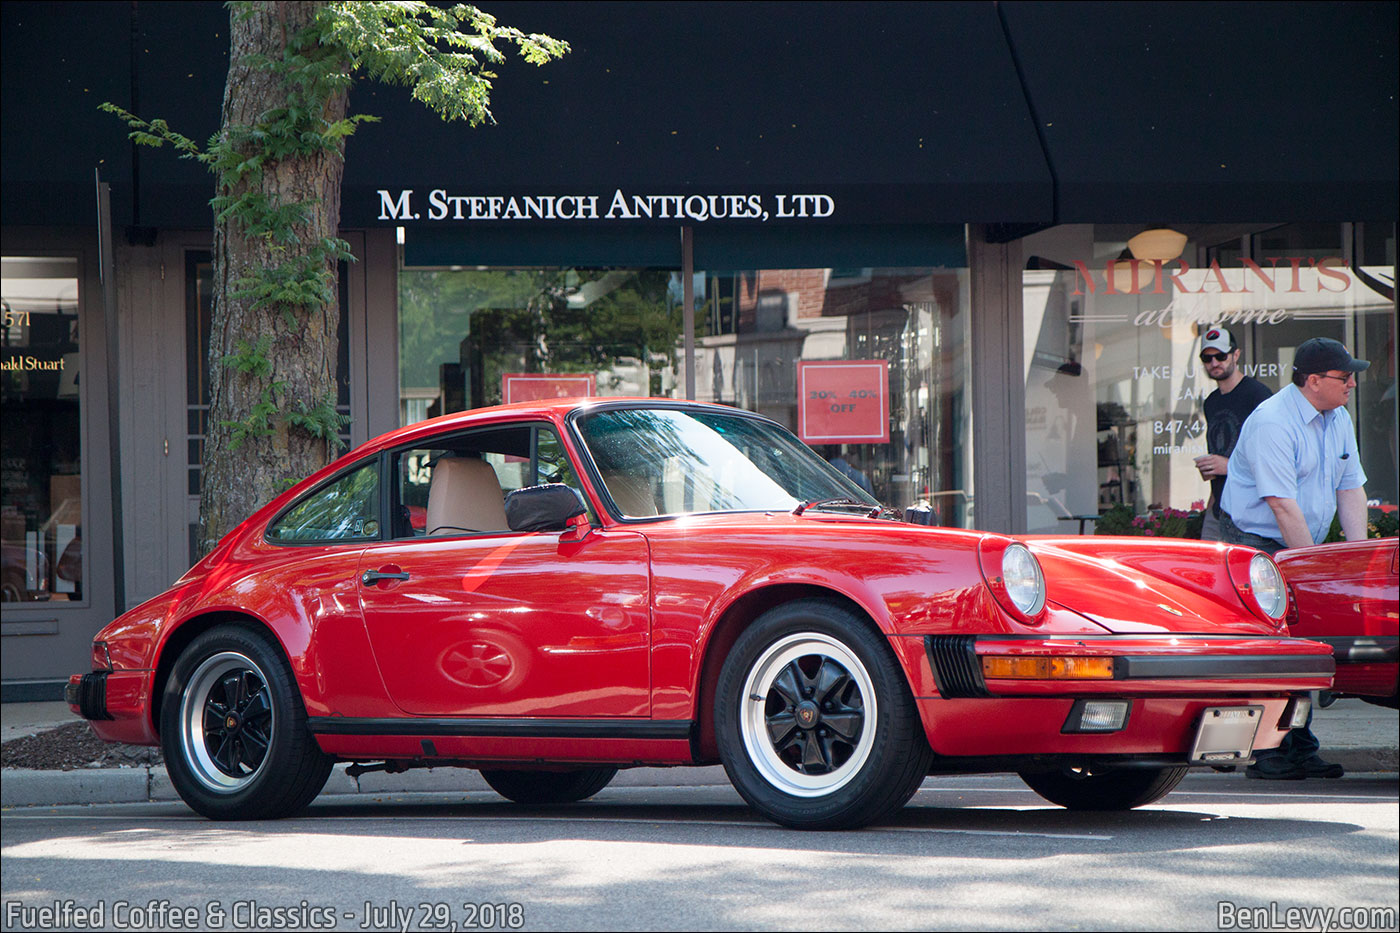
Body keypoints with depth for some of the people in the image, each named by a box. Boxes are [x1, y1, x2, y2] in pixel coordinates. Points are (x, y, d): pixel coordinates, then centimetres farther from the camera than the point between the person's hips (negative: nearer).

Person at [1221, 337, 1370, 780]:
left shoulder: (1338, 419, 7)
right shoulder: (1272, 423, -20)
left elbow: (1351, 489, 10)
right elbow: (1283, 506, -24)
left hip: (1304, 544, 8)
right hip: (1256, 542, -8)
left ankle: (1300, 749, 7)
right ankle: (1268, 753, -13)